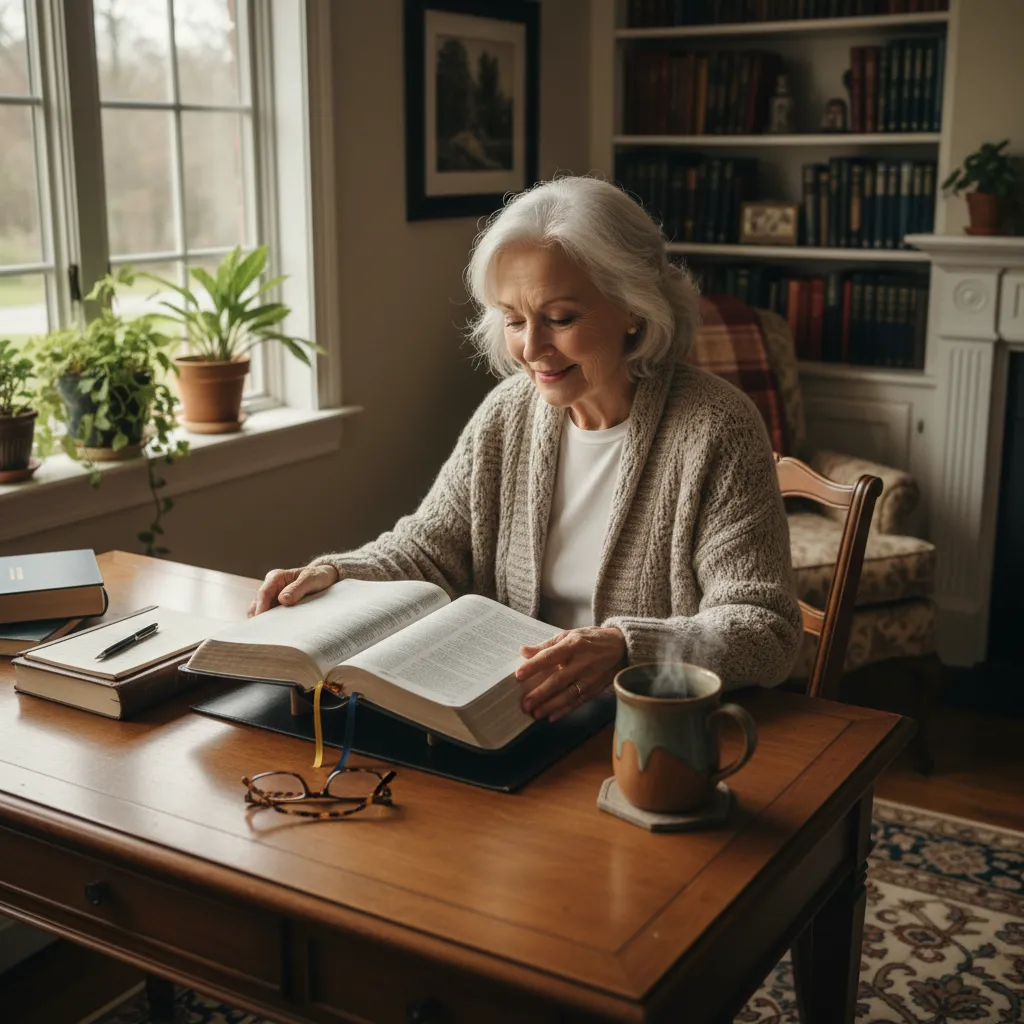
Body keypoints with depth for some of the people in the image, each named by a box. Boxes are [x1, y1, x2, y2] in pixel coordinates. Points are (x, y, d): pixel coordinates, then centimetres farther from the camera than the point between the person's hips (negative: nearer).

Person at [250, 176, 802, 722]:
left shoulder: (715, 430, -14)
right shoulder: (507, 413, 4)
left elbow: (765, 631, -18)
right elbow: (430, 548, 12)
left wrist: (624, 647, -36)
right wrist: (334, 574, -9)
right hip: (509, 714, 6)